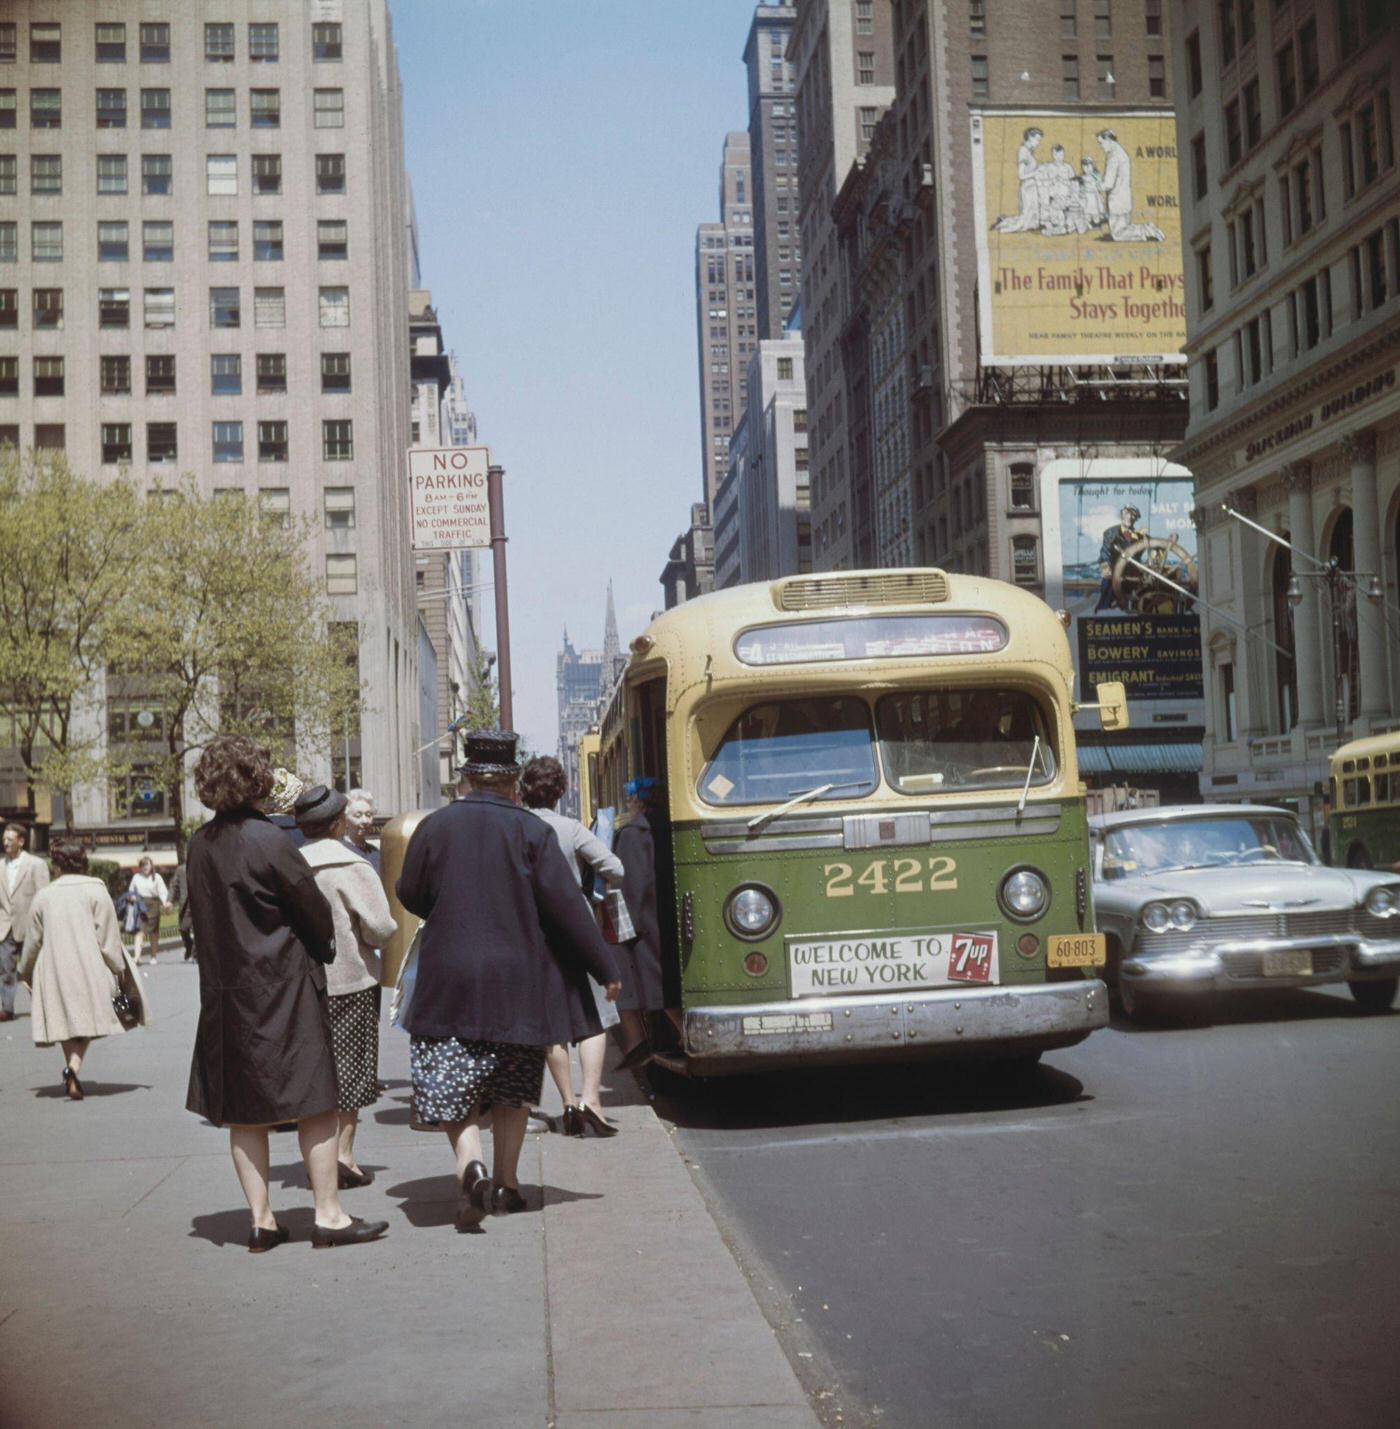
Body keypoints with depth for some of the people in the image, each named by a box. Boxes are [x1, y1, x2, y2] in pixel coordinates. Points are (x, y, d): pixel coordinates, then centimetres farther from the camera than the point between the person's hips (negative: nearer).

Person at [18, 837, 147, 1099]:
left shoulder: (43, 895, 5)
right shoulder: (96, 891, -3)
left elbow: (33, 940, 12)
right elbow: (108, 937, -5)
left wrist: (25, 971, 25)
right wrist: (119, 970, 2)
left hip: (53, 970, 2)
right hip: (89, 968, -2)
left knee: (65, 1019, 11)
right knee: (86, 1020, -1)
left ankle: (71, 1068, 6)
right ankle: (73, 1067, -23)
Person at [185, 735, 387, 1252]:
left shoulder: (200, 846, 4)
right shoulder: (268, 840, -15)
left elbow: (205, 919, 12)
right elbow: (314, 909, -8)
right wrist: (321, 952, 11)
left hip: (225, 991, 6)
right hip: (283, 986, -6)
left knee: (244, 1112, 10)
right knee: (314, 1103, 1)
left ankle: (260, 1220, 12)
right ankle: (328, 1214, 4)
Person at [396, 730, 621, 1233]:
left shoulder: (435, 827, -2)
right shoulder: (532, 831, -5)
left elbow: (409, 895, 6)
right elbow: (566, 905, -9)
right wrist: (605, 967, -3)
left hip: (449, 980, -1)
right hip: (519, 983, 1)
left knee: (453, 1089, 3)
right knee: (512, 1090, 17)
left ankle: (470, 1165, -20)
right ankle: (506, 1183, 18)